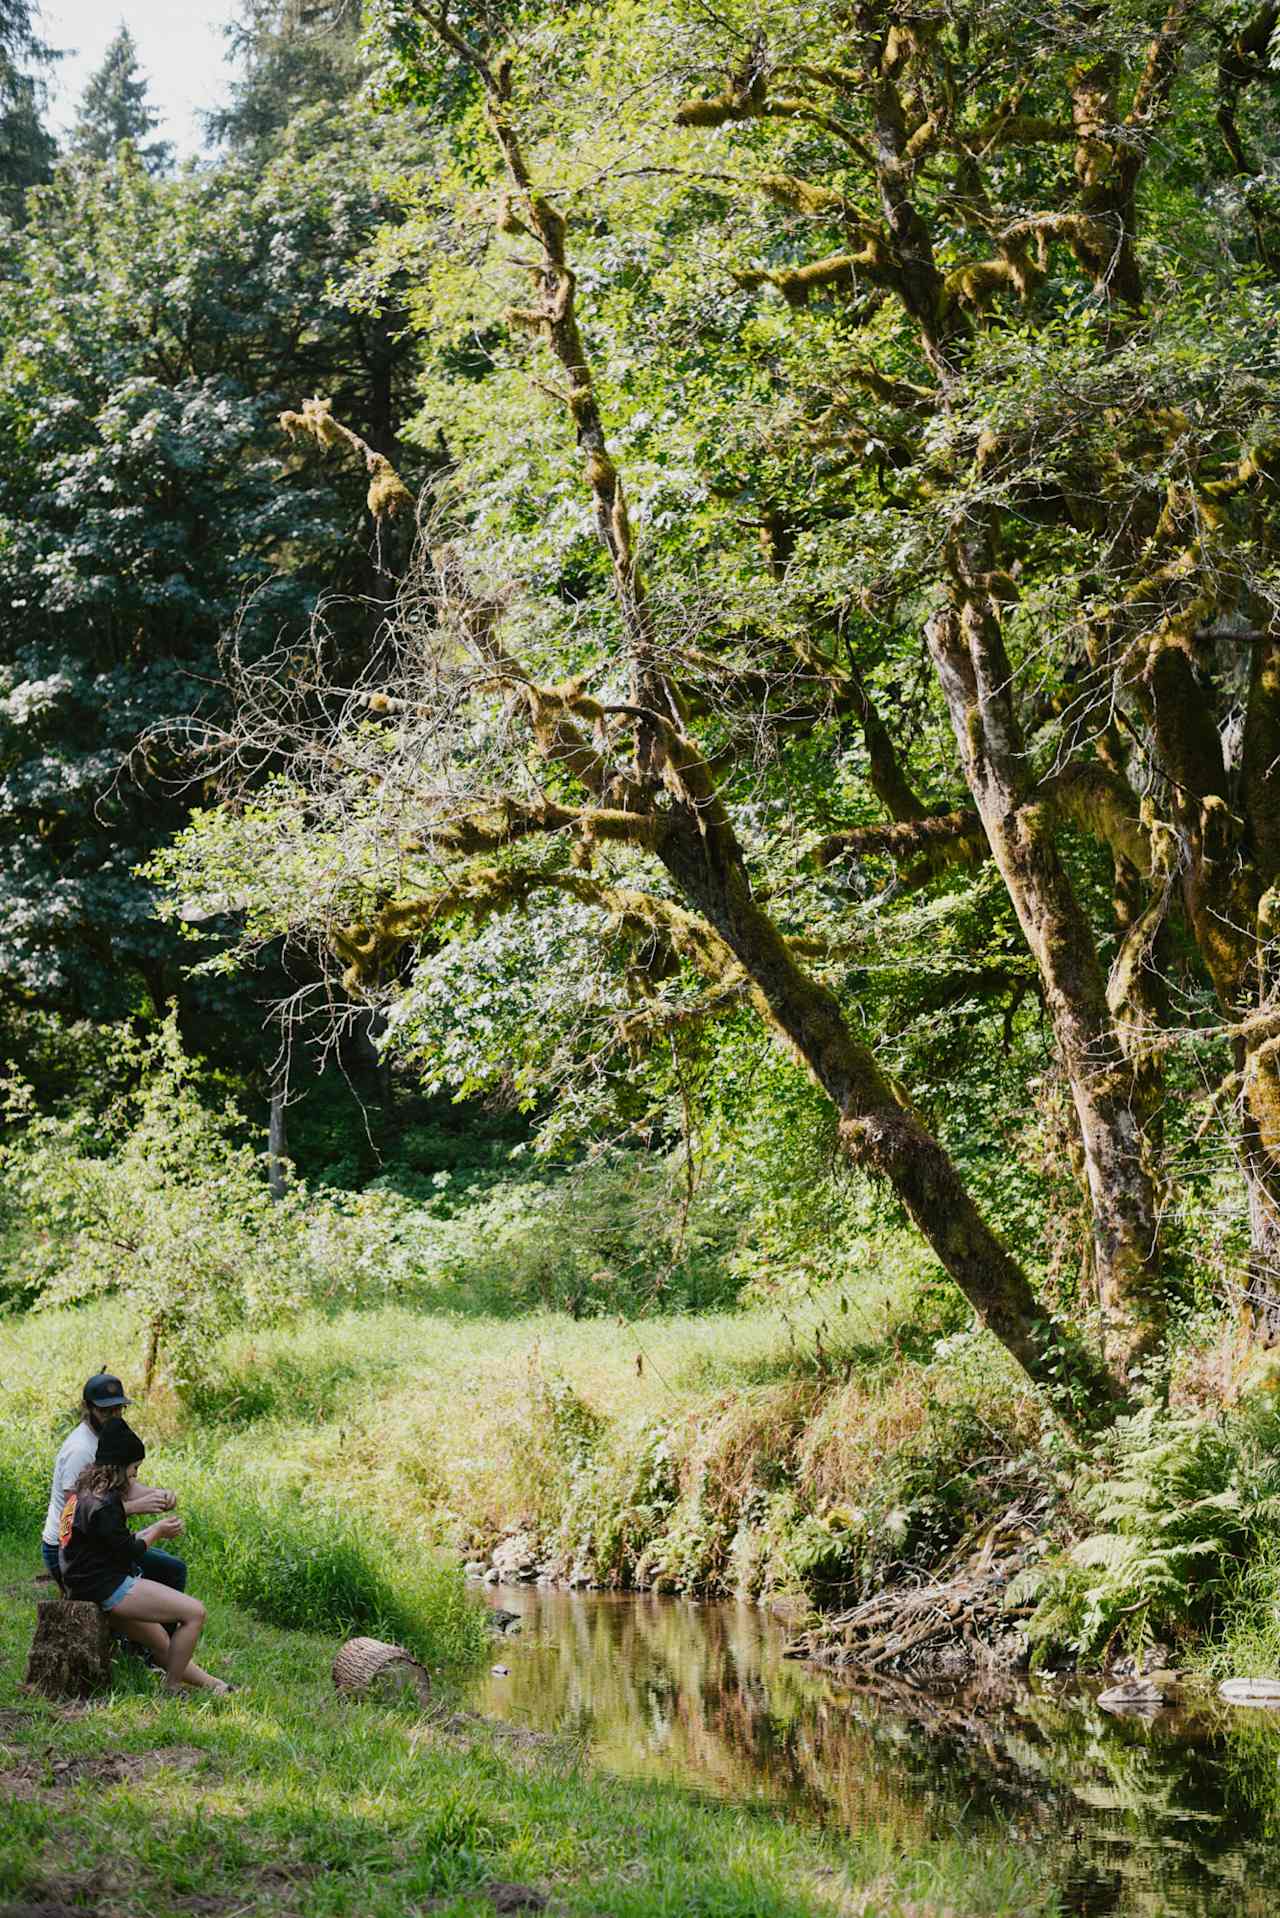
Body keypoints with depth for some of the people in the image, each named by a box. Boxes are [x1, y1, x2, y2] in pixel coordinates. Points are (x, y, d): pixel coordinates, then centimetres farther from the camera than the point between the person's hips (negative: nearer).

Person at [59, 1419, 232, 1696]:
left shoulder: (83, 1493, 12)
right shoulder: (103, 1505, -20)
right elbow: (131, 1555, -15)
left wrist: (153, 1530, 12)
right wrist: (157, 1532, 2)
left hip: (88, 1587, 11)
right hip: (107, 1588, -11)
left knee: (162, 1645, 20)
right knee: (194, 1612, -11)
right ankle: (171, 1687, -1)